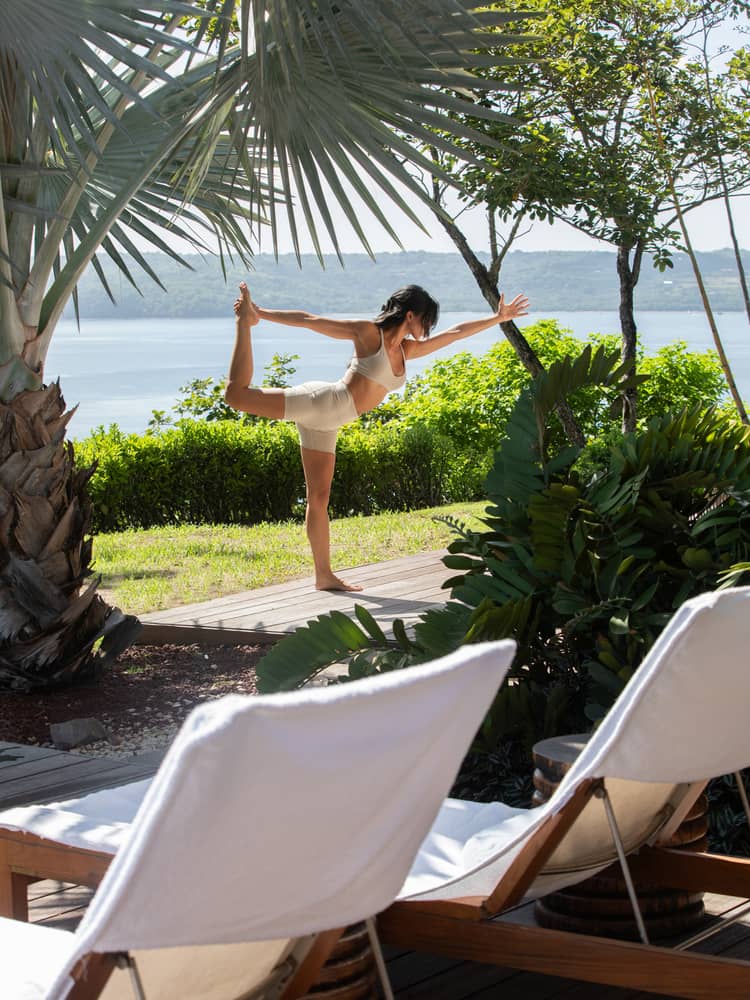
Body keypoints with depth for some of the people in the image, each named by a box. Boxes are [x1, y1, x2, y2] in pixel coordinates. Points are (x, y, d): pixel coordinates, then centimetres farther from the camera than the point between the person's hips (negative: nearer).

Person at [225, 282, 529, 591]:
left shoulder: (407, 350, 16)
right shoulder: (368, 333, -4)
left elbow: (456, 332, 23)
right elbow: (309, 320, -4)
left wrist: (499, 317, 26)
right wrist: (261, 314, -4)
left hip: (325, 423, 7)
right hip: (319, 403, -7)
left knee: (319, 497, 9)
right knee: (236, 393, -20)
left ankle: (324, 575, 10)